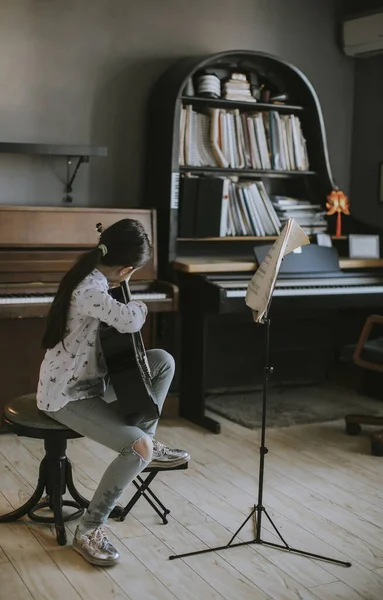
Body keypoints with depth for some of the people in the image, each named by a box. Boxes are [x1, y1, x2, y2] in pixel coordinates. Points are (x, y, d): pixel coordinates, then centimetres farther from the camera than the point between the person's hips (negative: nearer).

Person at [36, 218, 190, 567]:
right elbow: (130, 322, -40)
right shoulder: (90, 289, -27)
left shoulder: (93, 275, 3)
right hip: (66, 395, -10)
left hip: (89, 379, 10)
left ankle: (148, 443, 15)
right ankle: (88, 531, -9)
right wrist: (140, 307, -18)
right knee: (137, 447, -22)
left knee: (163, 360, 7)